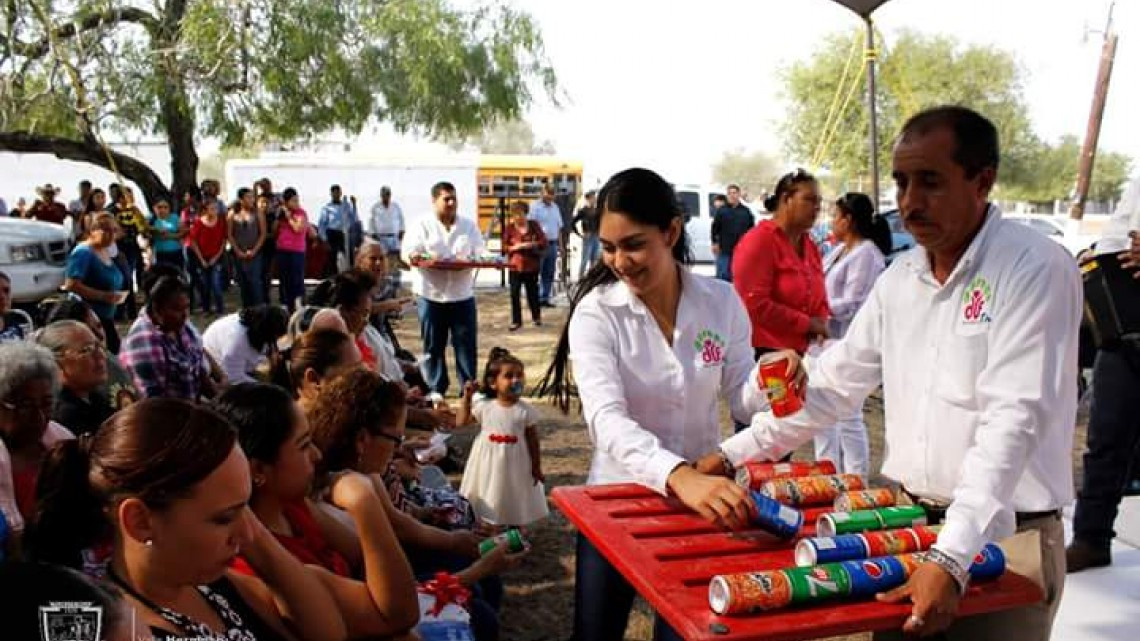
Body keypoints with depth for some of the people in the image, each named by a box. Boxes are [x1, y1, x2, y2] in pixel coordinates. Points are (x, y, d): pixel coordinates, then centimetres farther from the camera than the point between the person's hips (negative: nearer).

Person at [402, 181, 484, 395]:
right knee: (433, 346, 6)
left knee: (467, 344, 3)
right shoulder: (422, 225, 1)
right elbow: (409, 251, -7)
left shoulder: (469, 225, 9)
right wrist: (415, 257, -30)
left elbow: (479, 254, 5)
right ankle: (436, 390, 17)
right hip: (432, 295, -2)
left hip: (462, 295, 2)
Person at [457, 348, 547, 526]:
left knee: (515, 499, 11)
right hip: (489, 464, 1)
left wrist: (537, 467, -6)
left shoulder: (526, 411, -11)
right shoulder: (484, 406, -7)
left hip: (515, 465, -1)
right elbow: (461, 421, 4)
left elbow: (533, 442, -6)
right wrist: (467, 397, -3)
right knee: (490, 500, 13)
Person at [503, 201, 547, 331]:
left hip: (531, 265, 0)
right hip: (515, 266, 0)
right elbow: (504, 246, 0)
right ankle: (516, 321, 9)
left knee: (532, 292, 10)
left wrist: (531, 244, -16)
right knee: (514, 294, 0)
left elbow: (543, 242, -2)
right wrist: (514, 247, -18)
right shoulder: (510, 228, -1)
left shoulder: (534, 225, 1)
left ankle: (536, 317, 29)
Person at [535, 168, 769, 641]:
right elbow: (607, 420, -32)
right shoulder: (596, 313, -16)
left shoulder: (721, 301, -7)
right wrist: (680, 476, -49)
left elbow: (741, 401, 0)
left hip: (704, 496, 2)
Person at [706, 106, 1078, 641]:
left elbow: (1013, 422, -24)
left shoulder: (1036, 270, -15)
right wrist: (731, 454, 3)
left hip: (1004, 538, -5)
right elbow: (835, 383, 8)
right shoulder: (900, 278, 4)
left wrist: (951, 559, -32)